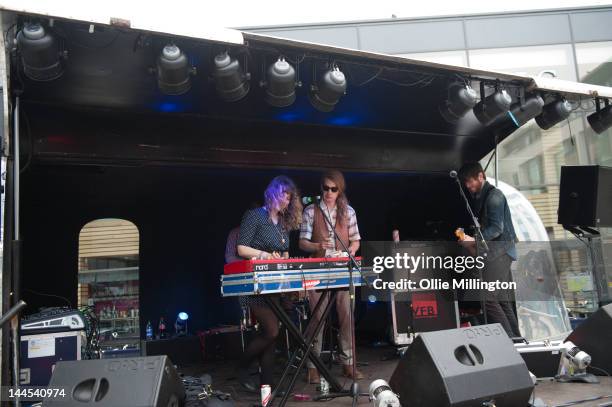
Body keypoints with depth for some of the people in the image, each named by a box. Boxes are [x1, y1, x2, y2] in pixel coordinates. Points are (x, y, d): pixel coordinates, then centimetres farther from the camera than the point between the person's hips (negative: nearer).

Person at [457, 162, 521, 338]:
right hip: (494, 253, 9)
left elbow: (496, 228, -17)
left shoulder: (494, 195, -10)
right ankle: (516, 337, 16)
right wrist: (472, 241, 6)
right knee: (503, 300, 10)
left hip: (500, 252, -9)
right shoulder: (479, 198, 17)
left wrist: (474, 241, -21)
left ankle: (508, 337, -7)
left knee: (487, 296, -14)